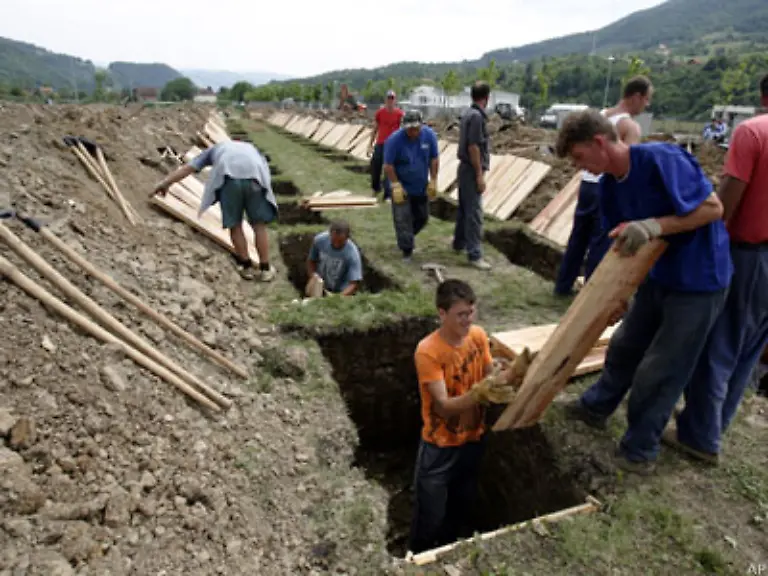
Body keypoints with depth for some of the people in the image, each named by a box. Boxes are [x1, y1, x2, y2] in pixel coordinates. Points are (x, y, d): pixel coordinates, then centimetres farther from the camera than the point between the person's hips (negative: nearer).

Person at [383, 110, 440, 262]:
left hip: (421, 187, 5)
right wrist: (396, 186, -19)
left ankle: (405, 238, 39)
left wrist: (433, 181, -3)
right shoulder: (395, 139, -21)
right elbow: (388, 165, -16)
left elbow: (434, 159, 0)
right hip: (402, 187, -4)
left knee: (422, 217, 15)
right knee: (403, 219, -7)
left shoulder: (429, 135, -10)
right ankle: (406, 250, 4)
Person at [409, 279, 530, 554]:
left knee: (460, 509, 25)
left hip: (474, 438, 5)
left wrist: (514, 372, -24)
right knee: (430, 517, 11)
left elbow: (491, 379, -4)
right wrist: (479, 393, -44)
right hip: (440, 446, -5)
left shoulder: (478, 336, -8)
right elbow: (444, 406, -28)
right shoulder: (428, 351, -26)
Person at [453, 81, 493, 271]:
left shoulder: (468, 113, 12)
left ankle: (459, 243, 31)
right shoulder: (477, 116, -18)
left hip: (465, 168, 10)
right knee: (474, 212, -9)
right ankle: (475, 255, -8)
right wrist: (479, 175, -20)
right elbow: (473, 147, -21)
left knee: (464, 208, 19)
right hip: (472, 170, -10)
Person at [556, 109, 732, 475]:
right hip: (658, 277, 7)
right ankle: (596, 407, 41)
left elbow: (713, 208, -22)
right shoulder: (610, 183, -2)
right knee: (624, 348, 19)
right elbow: (620, 244, 5)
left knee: (660, 370, 2)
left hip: (698, 281, -7)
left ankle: (640, 451, 20)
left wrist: (653, 226, -33)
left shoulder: (662, 159, -26)